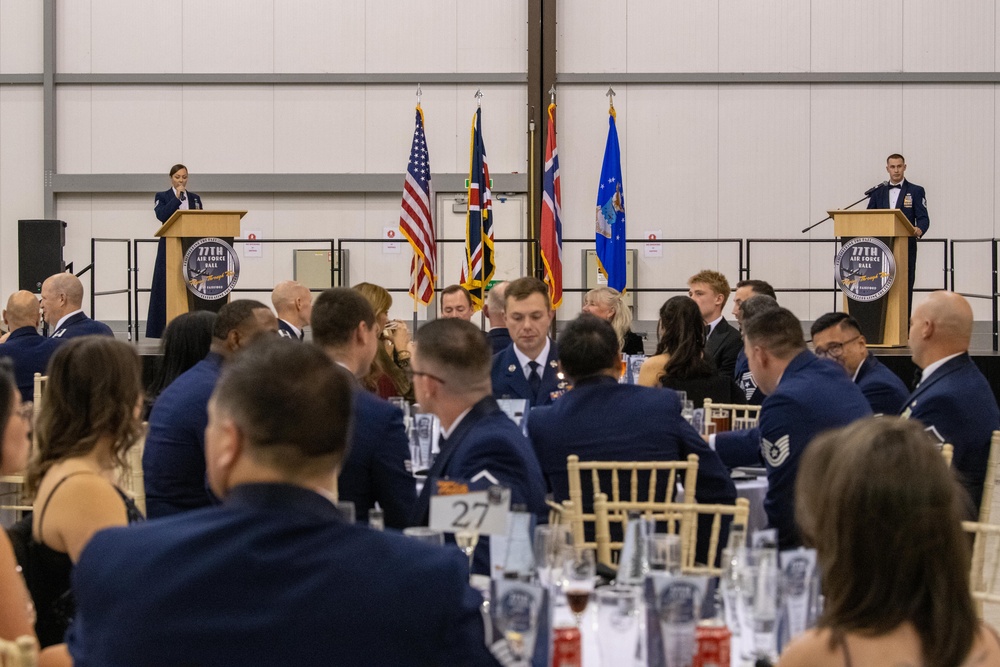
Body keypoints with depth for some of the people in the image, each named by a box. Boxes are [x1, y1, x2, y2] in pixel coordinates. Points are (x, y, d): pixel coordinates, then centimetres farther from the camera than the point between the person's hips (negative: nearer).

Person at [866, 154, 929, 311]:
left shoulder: (916, 191, 6)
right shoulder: (878, 192, 15)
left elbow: (923, 218, -3)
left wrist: (919, 230, -25)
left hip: (905, 247, -3)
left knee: (904, 287, -6)